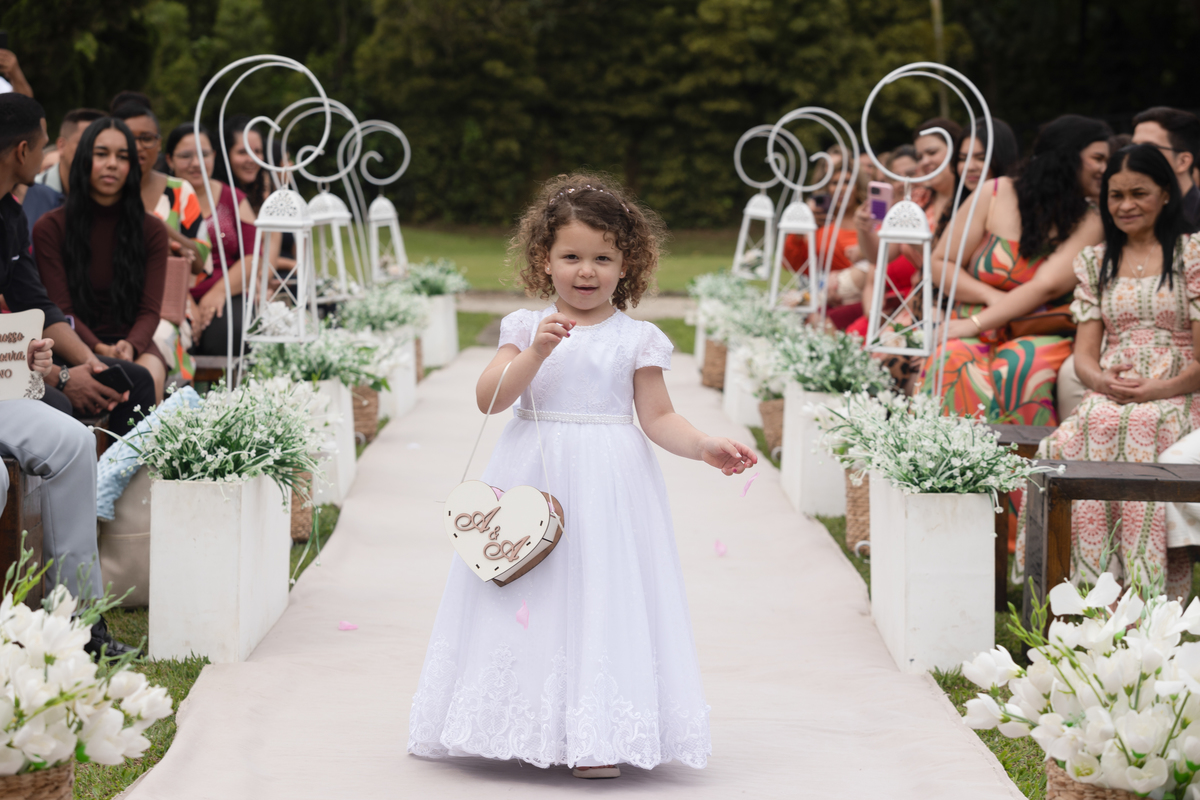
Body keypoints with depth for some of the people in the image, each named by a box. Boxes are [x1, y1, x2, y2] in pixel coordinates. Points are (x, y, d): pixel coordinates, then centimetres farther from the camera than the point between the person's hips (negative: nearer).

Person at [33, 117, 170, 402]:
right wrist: (100, 350, -23)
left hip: (134, 344, 2)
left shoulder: (152, 230, 6)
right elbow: (61, 311, -5)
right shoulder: (50, 229, 0)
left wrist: (130, 347, -23)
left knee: (150, 374, -33)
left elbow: (150, 311, 0)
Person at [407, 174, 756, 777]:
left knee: (601, 593, -3)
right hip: (532, 478, 2)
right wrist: (536, 353, -17)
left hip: (609, 480, -1)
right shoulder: (527, 328, 4)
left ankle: (596, 738, 2)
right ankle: (526, 726, 16)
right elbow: (489, 398, -5)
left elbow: (658, 417, 0)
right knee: (530, 598, 5)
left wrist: (706, 447, -16)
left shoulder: (636, 339, 1)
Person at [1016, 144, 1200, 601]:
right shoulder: (1095, 262, 19)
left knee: (1137, 432, -37)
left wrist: (1152, 390, -17)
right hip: (1107, 401, 3)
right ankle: (1092, 584, -32)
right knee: (1071, 443, -32)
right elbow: (1084, 353, 13)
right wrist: (1103, 381, -10)